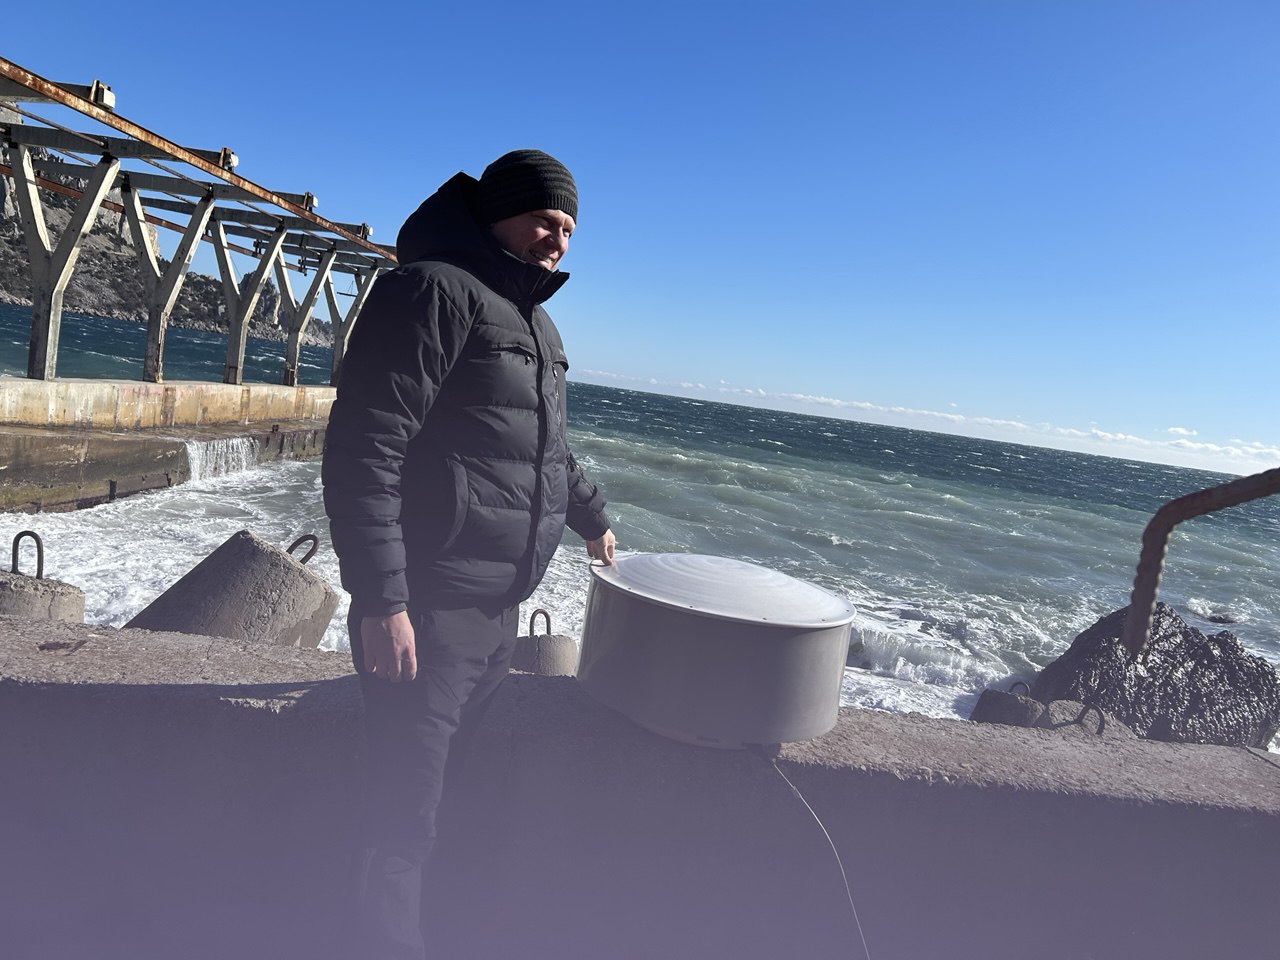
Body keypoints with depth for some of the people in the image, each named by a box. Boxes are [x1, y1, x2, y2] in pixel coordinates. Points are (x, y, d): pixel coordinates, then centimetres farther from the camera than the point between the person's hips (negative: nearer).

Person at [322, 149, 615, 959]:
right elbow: (363, 449, -18)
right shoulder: (435, 290, -10)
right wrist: (381, 600, -22)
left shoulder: (533, 320, 19)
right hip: (428, 614, -8)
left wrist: (593, 518, 40)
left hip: (498, 614, 9)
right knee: (404, 819, 2)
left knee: (441, 799, 18)